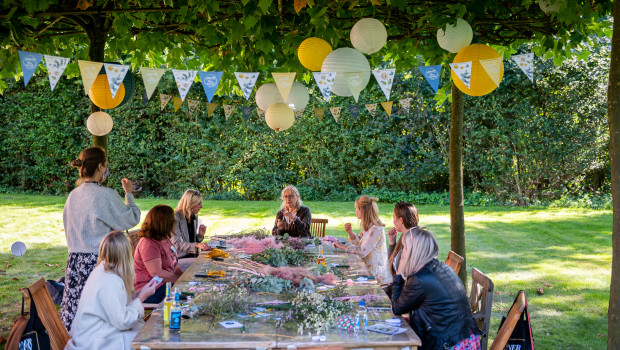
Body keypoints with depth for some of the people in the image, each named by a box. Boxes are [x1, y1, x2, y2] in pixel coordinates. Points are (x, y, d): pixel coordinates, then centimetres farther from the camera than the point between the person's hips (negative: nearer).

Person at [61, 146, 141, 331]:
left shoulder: (73, 195, 8)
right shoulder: (106, 195, -13)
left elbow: (69, 229, 17)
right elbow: (132, 219, -3)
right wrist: (129, 194, 7)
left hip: (75, 261, 7)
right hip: (99, 260, -7)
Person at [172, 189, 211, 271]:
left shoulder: (194, 216, 13)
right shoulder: (176, 218, -12)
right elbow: (177, 244, -19)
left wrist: (200, 235, 0)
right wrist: (196, 245, -31)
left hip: (192, 256, 7)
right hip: (179, 259, -7)